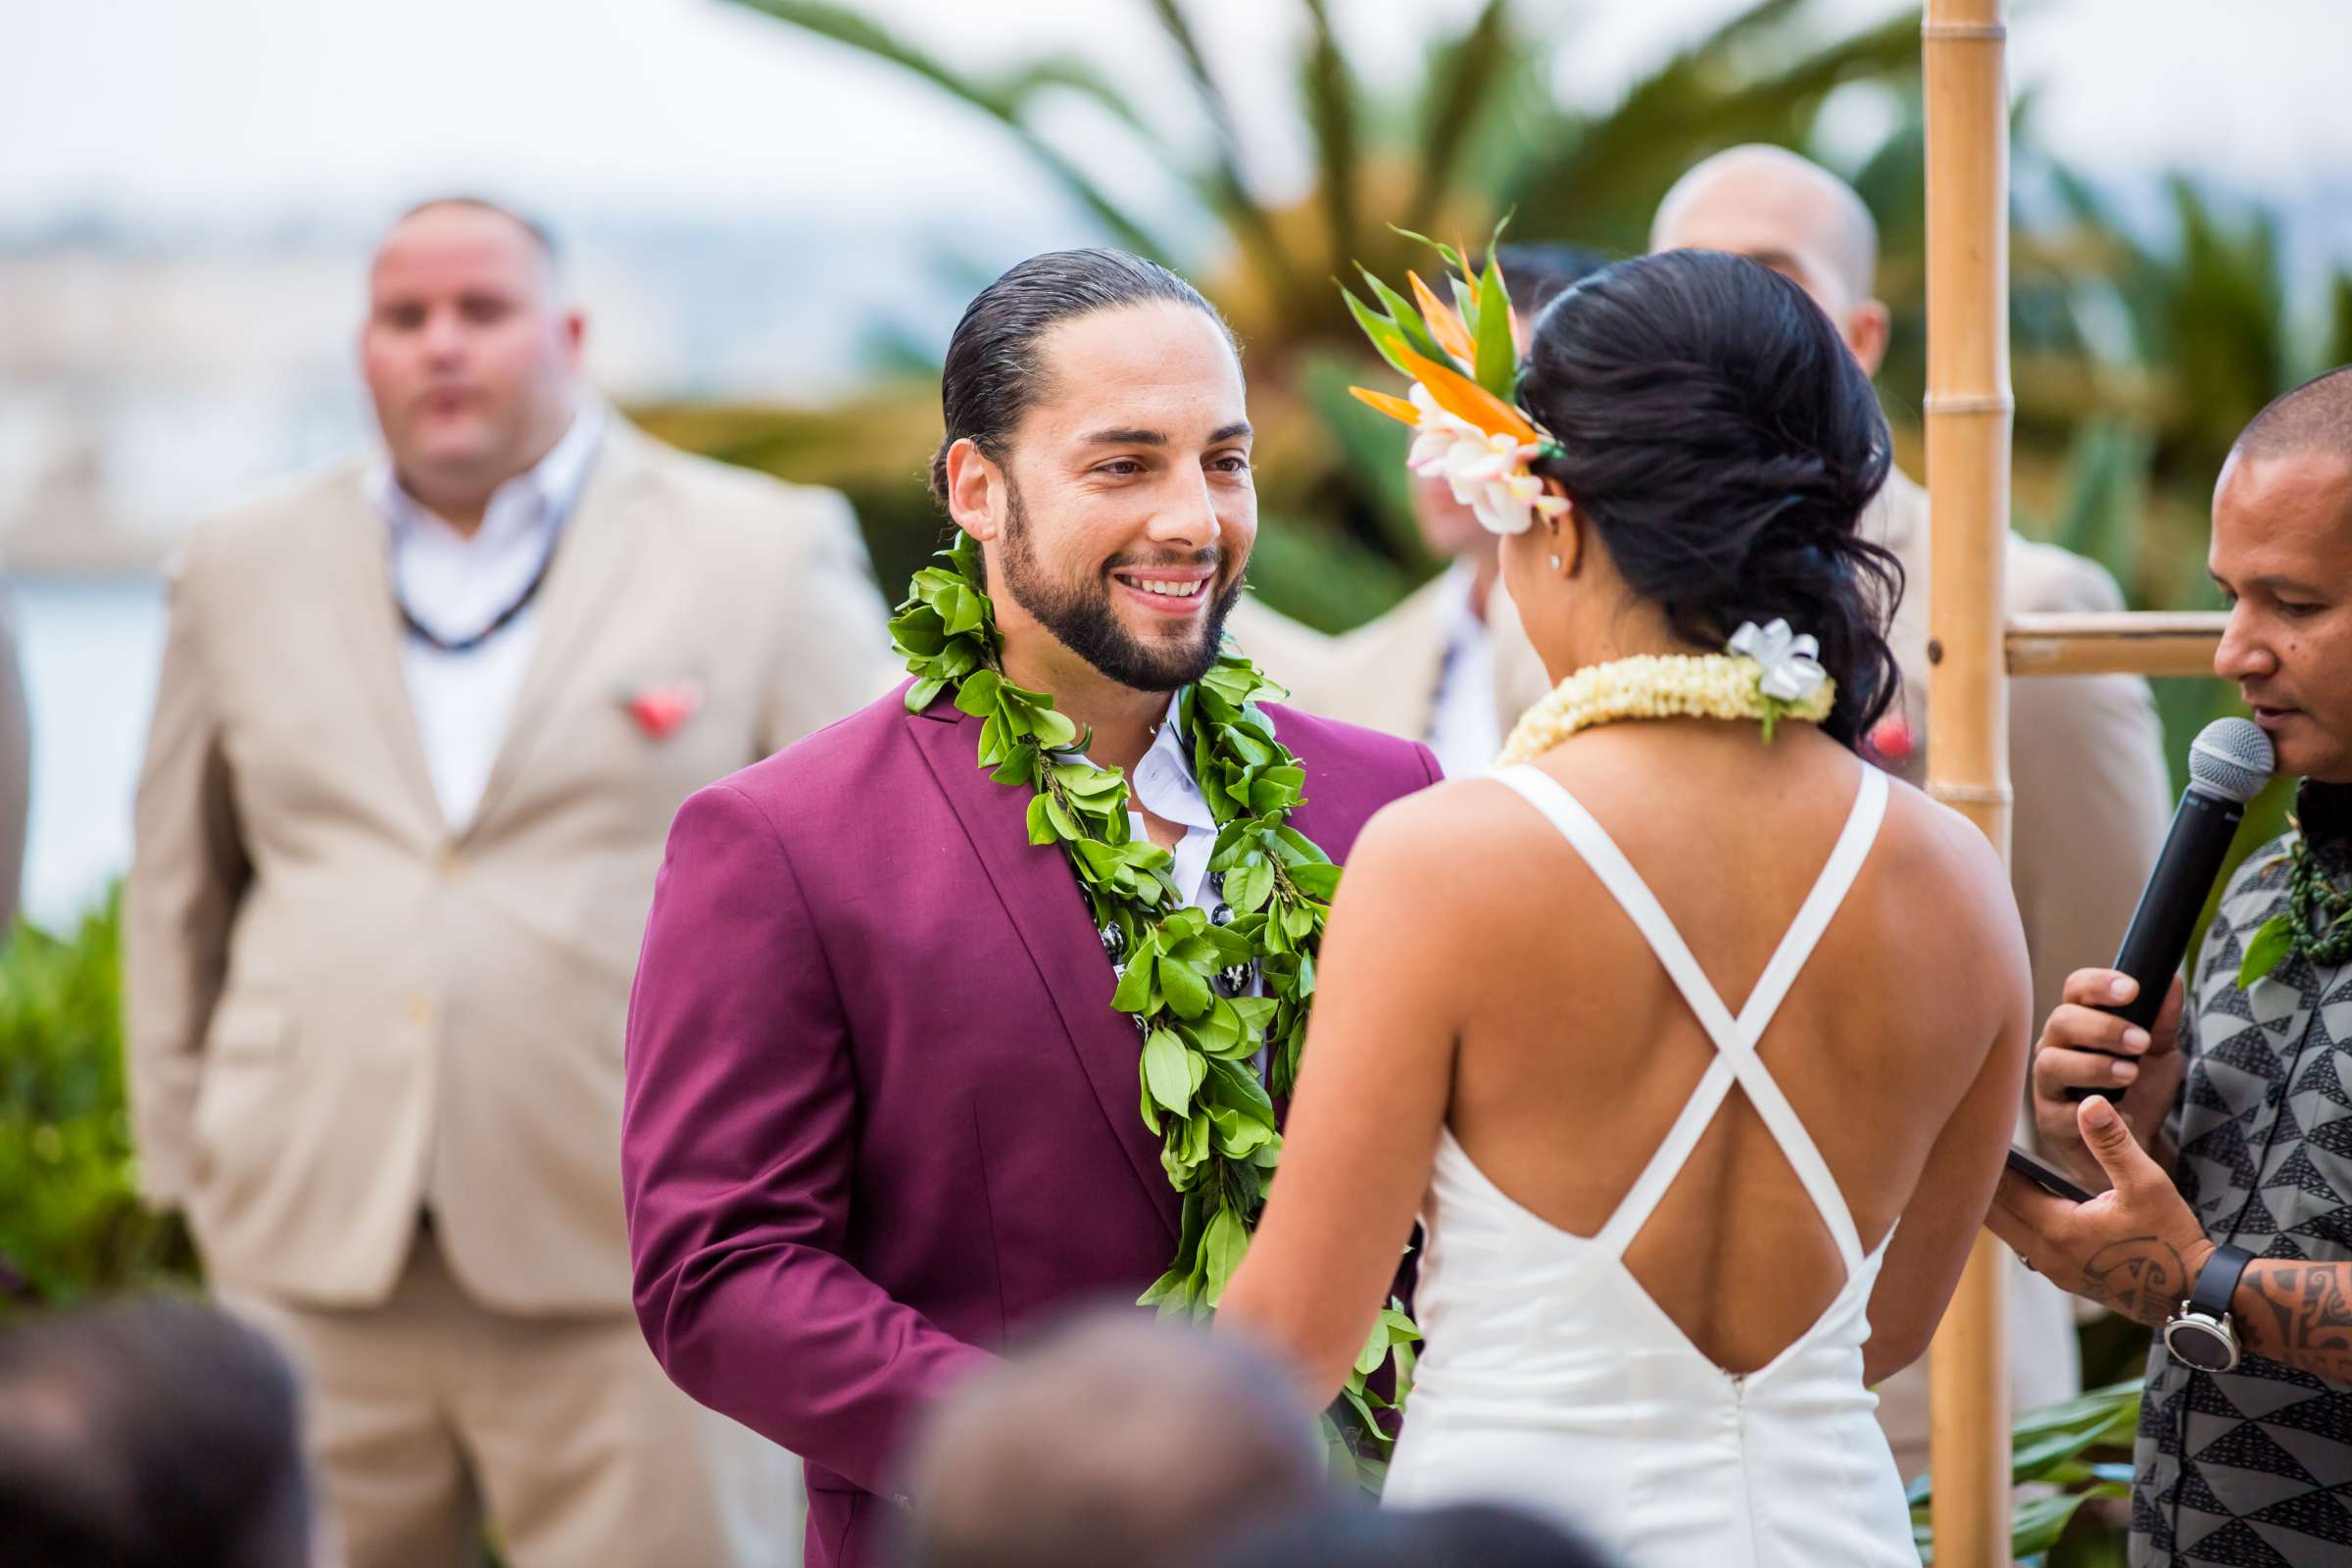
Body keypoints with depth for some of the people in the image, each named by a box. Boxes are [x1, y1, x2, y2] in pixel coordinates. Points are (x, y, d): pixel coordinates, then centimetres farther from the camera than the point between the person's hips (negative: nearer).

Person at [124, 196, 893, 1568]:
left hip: (634, 1273, -2)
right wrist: (188, 1164, 14)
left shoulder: (765, 557, 5)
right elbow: (181, 891, 19)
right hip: (312, 1262, 3)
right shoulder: (248, 569, 13)